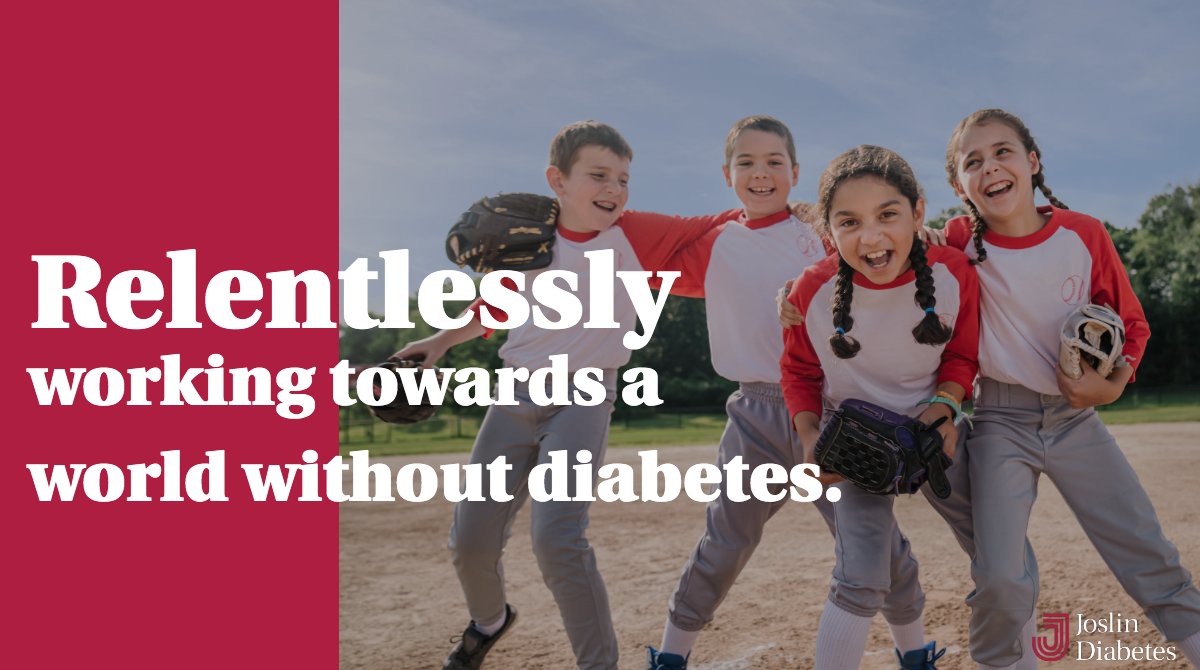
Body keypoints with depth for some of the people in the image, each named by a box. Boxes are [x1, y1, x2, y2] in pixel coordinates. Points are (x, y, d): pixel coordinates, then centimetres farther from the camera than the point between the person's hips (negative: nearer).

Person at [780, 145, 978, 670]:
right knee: (861, 582, -14)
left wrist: (945, 402, -19)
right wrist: (810, 435, -17)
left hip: (934, 429, 3)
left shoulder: (953, 272, -19)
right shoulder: (812, 291, -22)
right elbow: (799, 371, -4)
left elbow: (962, 354, -2)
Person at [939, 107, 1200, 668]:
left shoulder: (1084, 234, -4)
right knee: (1001, 580, -11)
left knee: (1151, 556, 7)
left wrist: (1115, 381, -11)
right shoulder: (961, 243, -9)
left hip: (1076, 416, 2)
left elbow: (1130, 321, 6)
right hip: (1000, 420, -2)